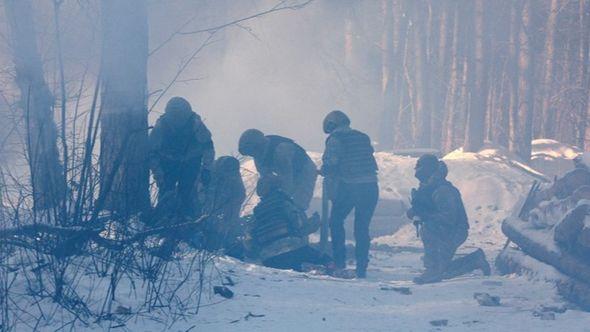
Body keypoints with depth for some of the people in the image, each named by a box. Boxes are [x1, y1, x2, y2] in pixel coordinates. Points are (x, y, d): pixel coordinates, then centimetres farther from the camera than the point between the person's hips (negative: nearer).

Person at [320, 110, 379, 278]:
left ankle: (339, 262, 5)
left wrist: (323, 171, 10)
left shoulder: (335, 138, -1)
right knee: (362, 227, 11)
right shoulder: (363, 137, 18)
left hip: (348, 187, -5)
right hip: (371, 187, 5)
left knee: (336, 221, 12)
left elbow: (331, 162, -9)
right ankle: (361, 267, 7)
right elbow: (372, 162, 18)